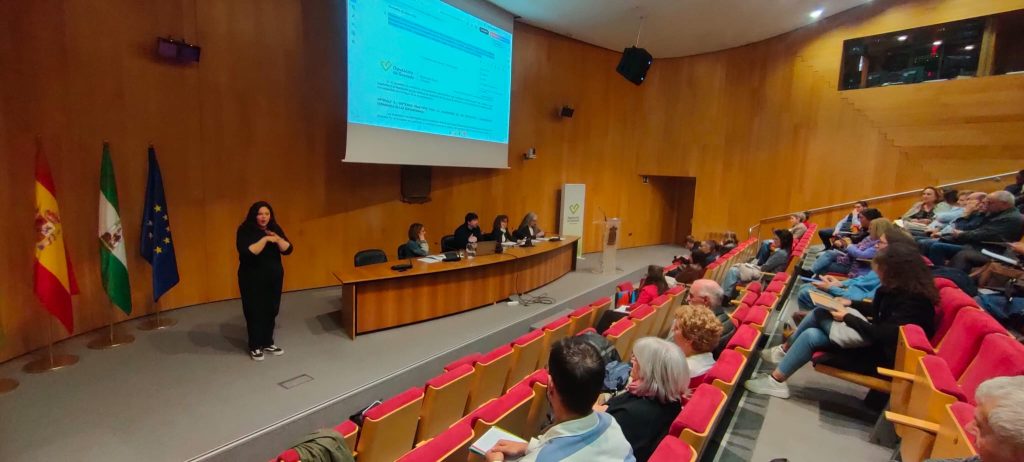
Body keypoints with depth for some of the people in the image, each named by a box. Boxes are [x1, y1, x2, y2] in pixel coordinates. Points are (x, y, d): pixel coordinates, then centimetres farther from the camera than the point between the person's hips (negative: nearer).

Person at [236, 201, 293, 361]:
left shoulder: (275, 229, 3)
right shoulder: (245, 231, -10)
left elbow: (288, 250, -4)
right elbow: (246, 253, -25)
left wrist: (277, 239, -21)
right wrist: (265, 240, -28)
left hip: (274, 277, 5)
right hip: (253, 279, -4)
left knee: (271, 311, 10)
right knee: (255, 312, 2)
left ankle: (268, 343, 25)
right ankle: (255, 347, 16)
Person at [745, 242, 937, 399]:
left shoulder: (913, 302, -27)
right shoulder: (902, 288, 2)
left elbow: (883, 334, -30)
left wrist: (848, 318, -20)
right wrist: (851, 304, 7)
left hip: (881, 356, -9)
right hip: (875, 342, 10)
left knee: (811, 336, -19)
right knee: (819, 313, -1)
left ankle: (775, 381, -8)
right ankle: (786, 350, 12)